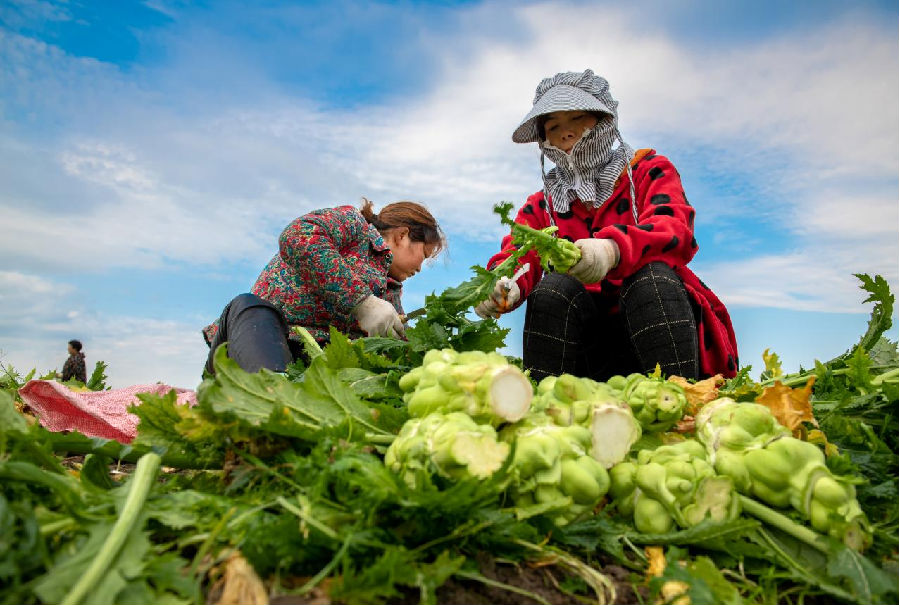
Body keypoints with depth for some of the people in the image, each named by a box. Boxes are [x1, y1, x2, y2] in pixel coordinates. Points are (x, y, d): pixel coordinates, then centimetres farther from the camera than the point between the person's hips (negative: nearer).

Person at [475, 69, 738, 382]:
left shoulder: (651, 171, 8)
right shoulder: (541, 206, 16)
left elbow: (675, 229, -13)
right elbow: (517, 256, -2)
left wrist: (613, 249, -37)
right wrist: (502, 286, -29)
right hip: (589, 338, 2)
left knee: (652, 275, -30)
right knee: (553, 287, -26)